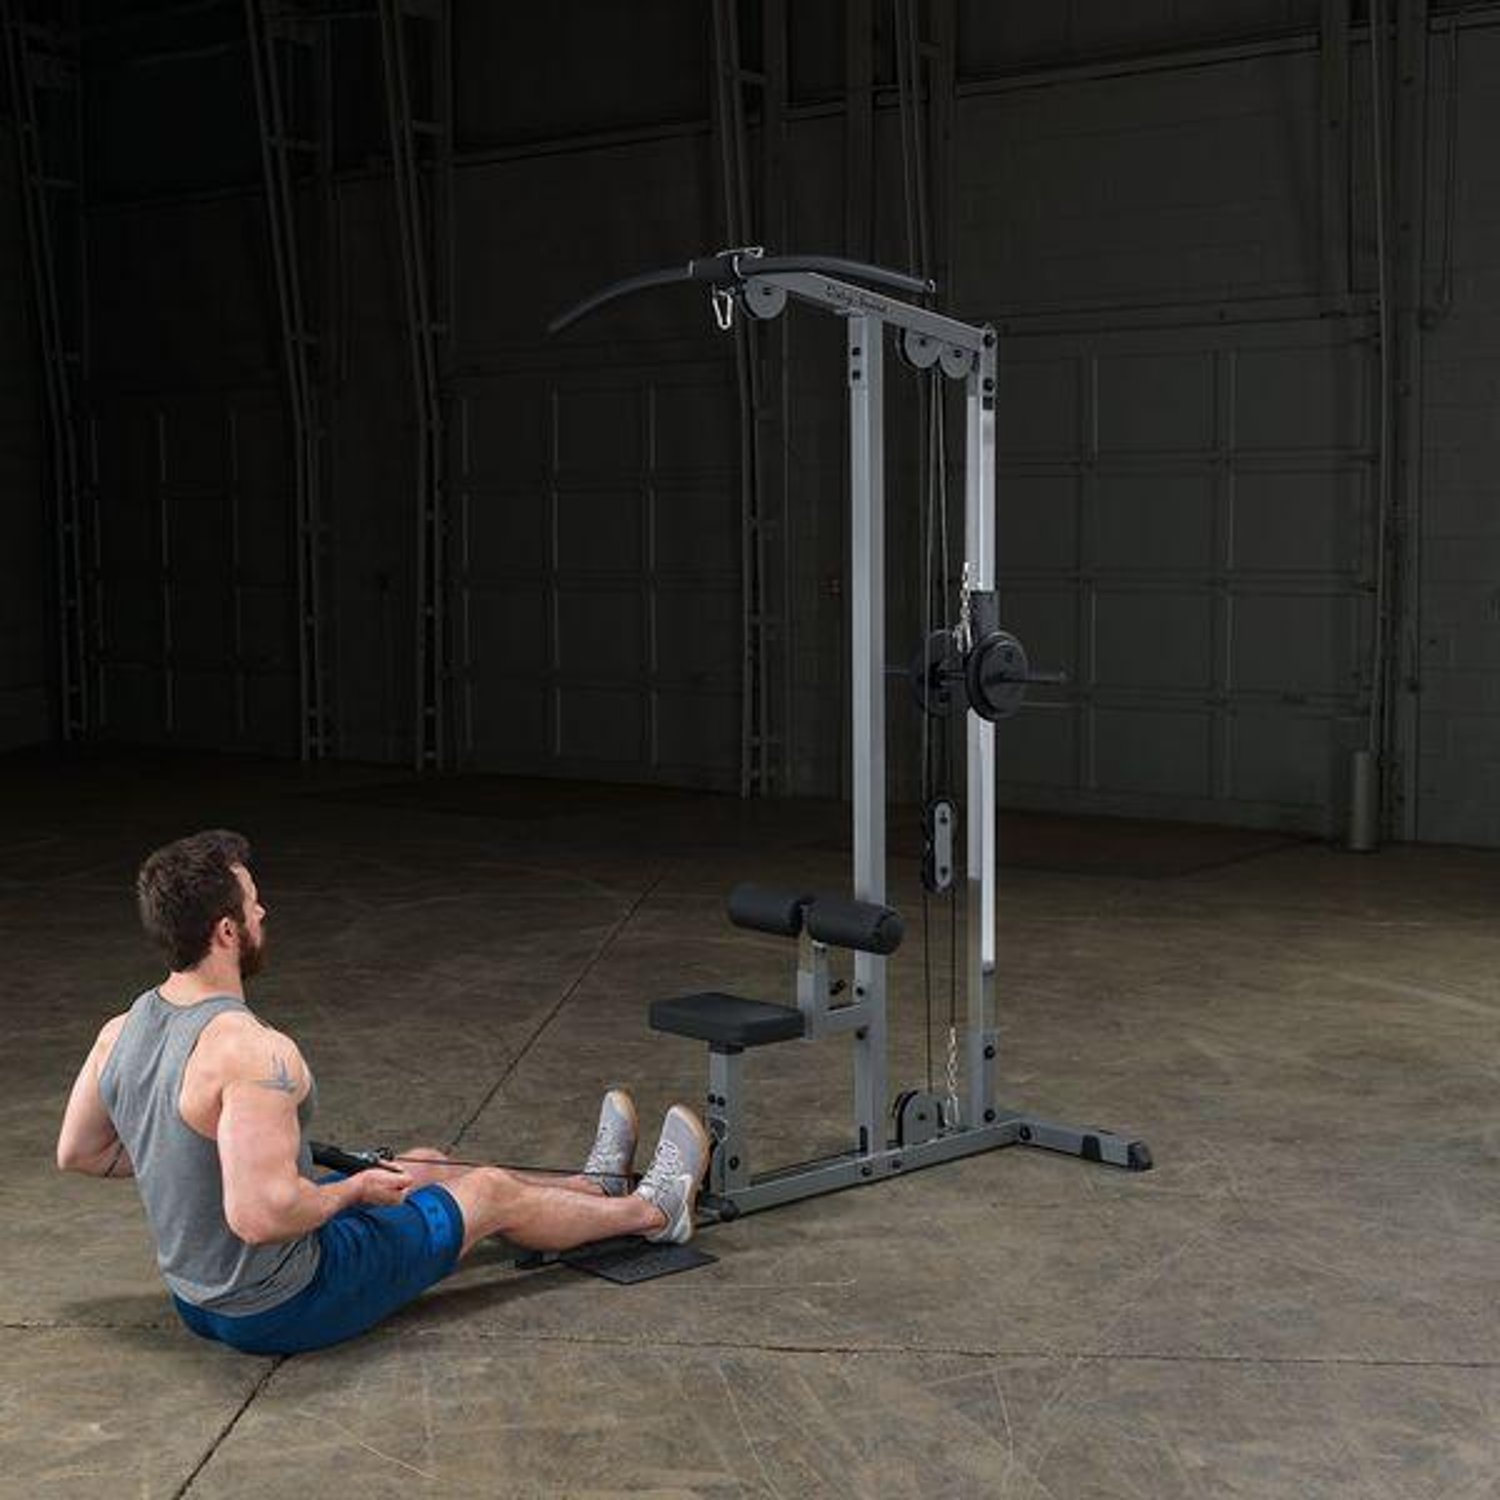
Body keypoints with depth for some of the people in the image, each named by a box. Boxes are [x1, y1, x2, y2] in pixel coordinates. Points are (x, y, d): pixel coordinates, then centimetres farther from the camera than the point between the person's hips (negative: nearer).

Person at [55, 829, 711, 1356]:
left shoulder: (121, 1031, -5)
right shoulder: (253, 1052, -32)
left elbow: (78, 1153, 9)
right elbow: (262, 1215, -38)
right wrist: (354, 1189, -19)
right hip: (281, 1308, -8)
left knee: (423, 1165, 26)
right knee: (491, 1194, 12)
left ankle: (593, 1186, 51)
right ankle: (651, 1211, 40)